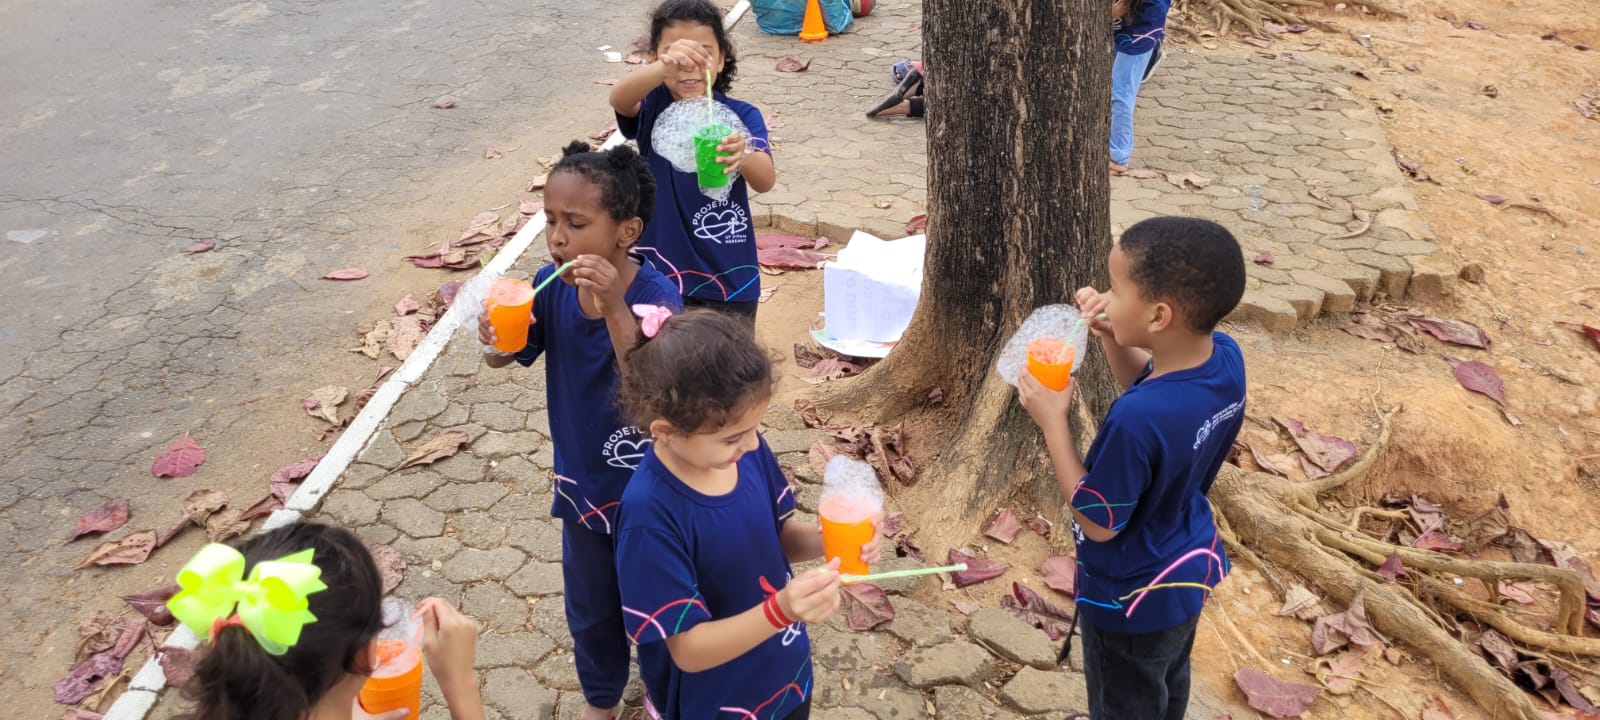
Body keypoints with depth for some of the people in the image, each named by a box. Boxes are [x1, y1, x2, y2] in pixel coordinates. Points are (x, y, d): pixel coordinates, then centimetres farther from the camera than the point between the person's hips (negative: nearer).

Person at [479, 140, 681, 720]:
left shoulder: (655, 296, -27)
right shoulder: (552, 286, -14)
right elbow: (504, 357, -2)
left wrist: (615, 308, -46)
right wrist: (497, 334, -26)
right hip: (581, 479, 4)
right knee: (589, 607, 24)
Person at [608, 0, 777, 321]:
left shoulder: (742, 116, -7)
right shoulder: (653, 107, -7)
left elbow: (766, 181, -22)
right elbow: (618, 97, -30)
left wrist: (745, 154, -47)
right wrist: (665, 67, -52)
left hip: (730, 278, 0)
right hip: (661, 273, 0)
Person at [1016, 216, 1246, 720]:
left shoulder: (1135, 419, -42)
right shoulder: (1225, 357, -18)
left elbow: (1098, 522, -26)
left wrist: (1053, 421, -24)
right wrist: (1111, 338, -12)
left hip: (1133, 598, -7)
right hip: (1188, 566, 7)